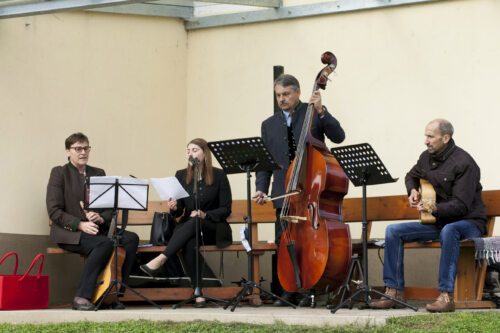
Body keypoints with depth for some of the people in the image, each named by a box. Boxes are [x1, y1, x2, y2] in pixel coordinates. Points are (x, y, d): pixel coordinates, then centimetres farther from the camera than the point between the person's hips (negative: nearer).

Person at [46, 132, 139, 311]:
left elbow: (110, 207, 12)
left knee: (131, 238, -22)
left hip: (97, 228, 5)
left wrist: (101, 218, -12)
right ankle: (82, 297, -30)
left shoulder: (98, 173, 17)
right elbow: (54, 211, -7)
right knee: (105, 243, -34)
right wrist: (80, 224, -20)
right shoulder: (59, 173, 2)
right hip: (69, 231, -5)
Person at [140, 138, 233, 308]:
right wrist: (174, 208, -16)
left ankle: (160, 259, -45)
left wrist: (205, 215, -20)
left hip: (214, 228, -2)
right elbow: (179, 212, 9)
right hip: (188, 227, 2)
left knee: (194, 222, -38)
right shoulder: (181, 175, 8)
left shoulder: (219, 175, -1)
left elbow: (226, 209, -3)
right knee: (190, 243, -36)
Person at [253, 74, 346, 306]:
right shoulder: (269, 125, 15)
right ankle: (290, 291, 11)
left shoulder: (314, 114, 5)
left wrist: (321, 111, -16)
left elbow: (338, 137, -7)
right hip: (284, 194, 4)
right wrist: (261, 188, 0)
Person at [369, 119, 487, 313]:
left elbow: (461, 206, -24)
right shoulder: (427, 157, 6)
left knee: (448, 230, -43)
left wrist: (434, 208, -37)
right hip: (438, 222, 8)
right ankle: (395, 291, -9)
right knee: (393, 231, -7)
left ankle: (446, 295, -42)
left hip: (469, 222, -8)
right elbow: (411, 176, 28)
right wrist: (413, 191, 7)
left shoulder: (463, 163, -18)